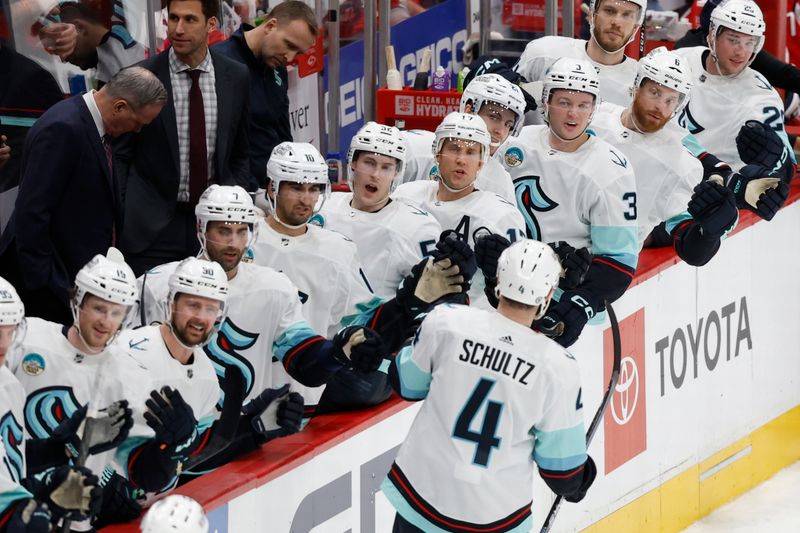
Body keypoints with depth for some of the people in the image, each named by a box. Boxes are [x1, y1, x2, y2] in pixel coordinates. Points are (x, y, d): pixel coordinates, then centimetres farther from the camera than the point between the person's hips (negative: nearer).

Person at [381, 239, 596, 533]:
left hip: (420, 497, 1)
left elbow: (406, 384, 3)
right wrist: (576, 485, 17)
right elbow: (561, 463, -5)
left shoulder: (446, 322, -13)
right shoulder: (558, 368, -14)